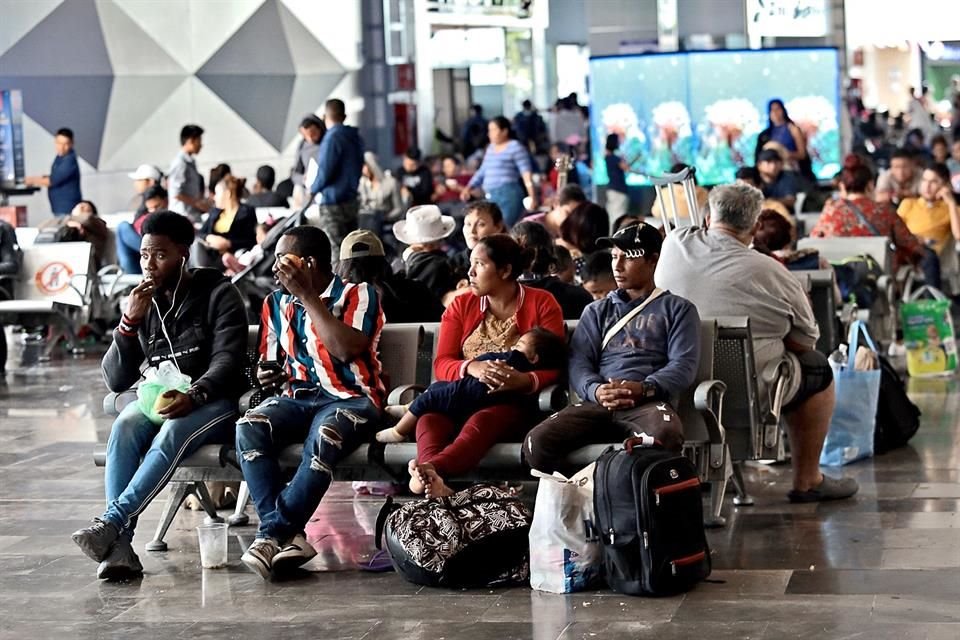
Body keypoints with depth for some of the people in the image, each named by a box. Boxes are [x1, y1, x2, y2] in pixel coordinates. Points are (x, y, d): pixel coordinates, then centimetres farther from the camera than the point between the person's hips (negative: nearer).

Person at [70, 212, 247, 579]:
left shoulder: (218, 294, -1)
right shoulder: (143, 304, 11)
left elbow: (228, 359, -13)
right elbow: (115, 381, 5)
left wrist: (194, 396, -33)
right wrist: (129, 322, -10)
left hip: (213, 400, -3)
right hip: (159, 398, 4)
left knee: (173, 432, -37)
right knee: (124, 427, -31)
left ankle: (111, 521, -44)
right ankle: (119, 544, -42)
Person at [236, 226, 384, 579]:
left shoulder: (358, 295, -2)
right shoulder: (276, 304, 15)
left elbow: (346, 349, -20)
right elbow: (269, 363, 25)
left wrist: (307, 295, -14)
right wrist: (265, 374, -1)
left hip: (350, 398, -5)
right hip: (296, 398, 5)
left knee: (323, 438, -39)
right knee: (248, 427, -28)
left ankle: (271, 535, -30)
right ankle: (289, 537, -34)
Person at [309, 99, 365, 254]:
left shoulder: (332, 138, -16)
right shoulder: (355, 137, 10)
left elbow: (325, 171, -19)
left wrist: (313, 189, -3)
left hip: (333, 203, -9)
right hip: (351, 199, 9)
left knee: (335, 249, -6)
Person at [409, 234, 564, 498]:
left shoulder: (542, 304, 6)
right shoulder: (461, 306, 15)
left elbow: (553, 367, -3)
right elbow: (442, 364, 4)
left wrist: (525, 380, -26)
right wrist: (472, 368, -20)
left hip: (512, 404, -3)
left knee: (481, 421, -39)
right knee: (429, 418, -33)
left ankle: (428, 469, -66)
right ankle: (433, 479, -63)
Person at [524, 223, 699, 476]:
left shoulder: (678, 309, 19)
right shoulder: (597, 311, 28)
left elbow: (684, 365, 5)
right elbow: (578, 362, 13)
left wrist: (644, 389, -16)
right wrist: (596, 390, -11)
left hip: (648, 403, -2)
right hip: (597, 404, 3)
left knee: (666, 435, -41)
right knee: (537, 443, -28)